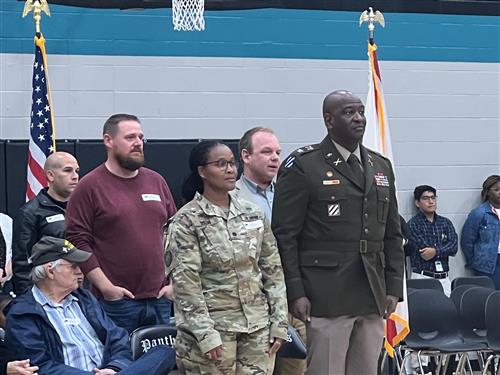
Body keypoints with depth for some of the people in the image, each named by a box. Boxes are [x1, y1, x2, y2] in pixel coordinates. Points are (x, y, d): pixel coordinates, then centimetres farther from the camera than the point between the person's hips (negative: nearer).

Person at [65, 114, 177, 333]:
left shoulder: (156, 181, 13)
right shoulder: (90, 187, -3)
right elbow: (77, 241, -9)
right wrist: (106, 287, -13)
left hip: (160, 299, 5)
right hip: (115, 302, -5)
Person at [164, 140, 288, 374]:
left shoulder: (254, 214, 9)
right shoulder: (186, 221, -6)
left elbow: (273, 270, 10)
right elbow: (186, 283, -10)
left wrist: (278, 321, 4)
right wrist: (205, 334, -16)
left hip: (256, 326, 4)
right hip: (212, 326, -4)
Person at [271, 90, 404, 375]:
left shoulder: (381, 167, 16)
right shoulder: (302, 166, -3)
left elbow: (393, 235, 18)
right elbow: (284, 236, -6)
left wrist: (394, 287, 9)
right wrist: (296, 293, -12)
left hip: (373, 298, 6)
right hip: (325, 298, -6)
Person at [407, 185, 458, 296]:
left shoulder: (445, 222, 14)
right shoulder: (413, 224, -1)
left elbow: (454, 247, 0)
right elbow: (424, 248, -11)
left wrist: (436, 251, -16)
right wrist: (444, 250, -1)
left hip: (444, 278, 5)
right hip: (423, 277, -4)